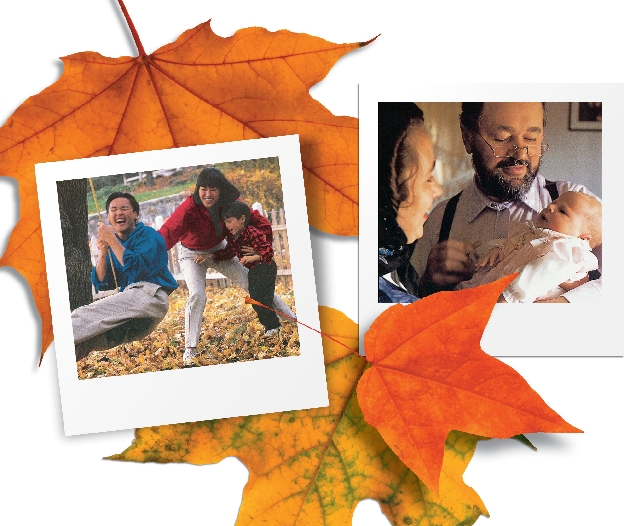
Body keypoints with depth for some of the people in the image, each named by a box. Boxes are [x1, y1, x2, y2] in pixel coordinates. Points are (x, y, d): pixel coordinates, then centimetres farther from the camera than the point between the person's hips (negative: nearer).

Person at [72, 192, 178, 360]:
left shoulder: (147, 234, 2)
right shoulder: (114, 243, 22)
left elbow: (137, 269, -16)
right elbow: (101, 285, 13)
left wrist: (112, 240, -10)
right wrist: (103, 253, -2)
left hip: (149, 295, -8)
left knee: (86, 314, -24)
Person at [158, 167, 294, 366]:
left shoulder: (230, 203, -21)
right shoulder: (188, 208, -34)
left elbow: (260, 221, -14)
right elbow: (169, 232, -49)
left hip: (219, 249, 4)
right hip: (192, 255, -3)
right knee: (197, 295, -23)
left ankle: (290, 317, 23)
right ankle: (190, 349, -9)